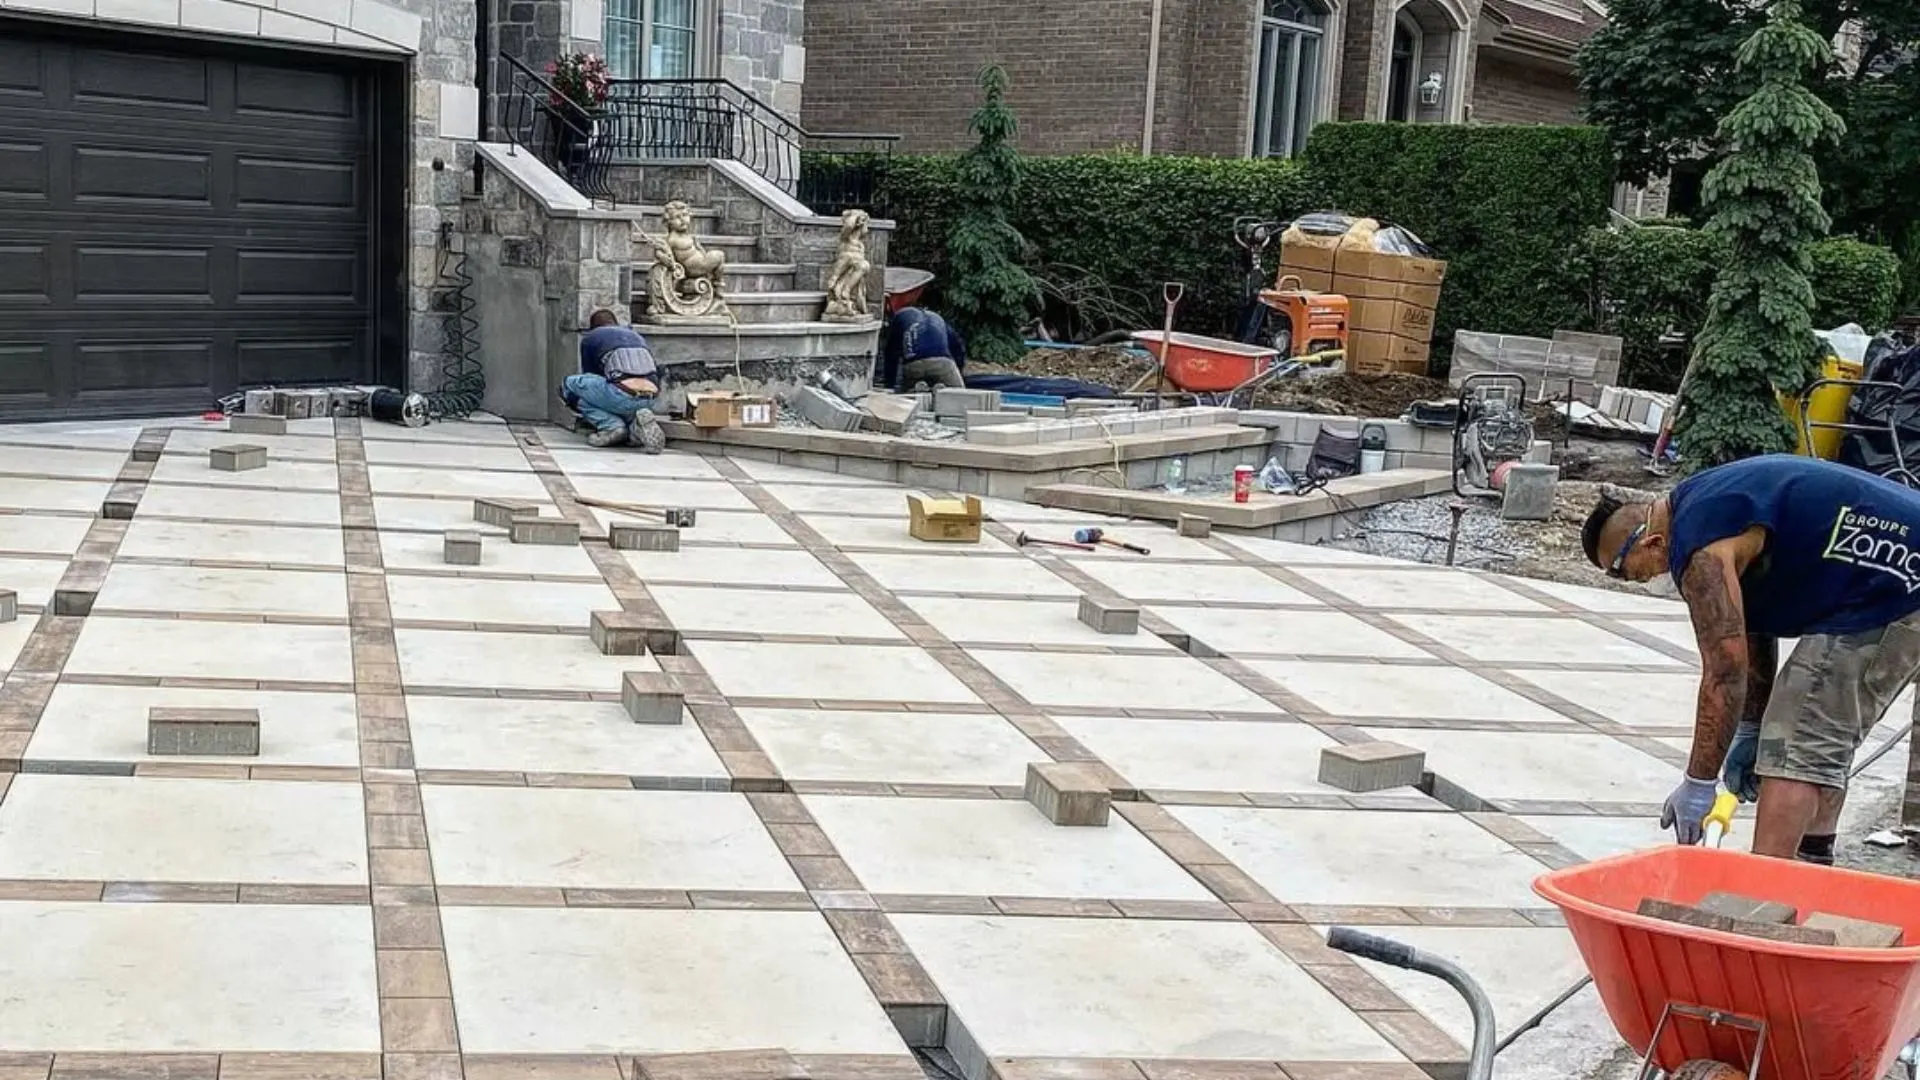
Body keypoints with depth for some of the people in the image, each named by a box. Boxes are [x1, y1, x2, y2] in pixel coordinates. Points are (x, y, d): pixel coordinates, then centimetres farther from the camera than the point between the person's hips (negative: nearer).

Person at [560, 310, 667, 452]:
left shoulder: (589, 338, 21)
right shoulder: (636, 335, 33)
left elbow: (590, 376, 29)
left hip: (623, 395, -5)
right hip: (649, 401, 5)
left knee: (569, 384, 15)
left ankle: (611, 426, 0)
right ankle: (635, 423, 4)